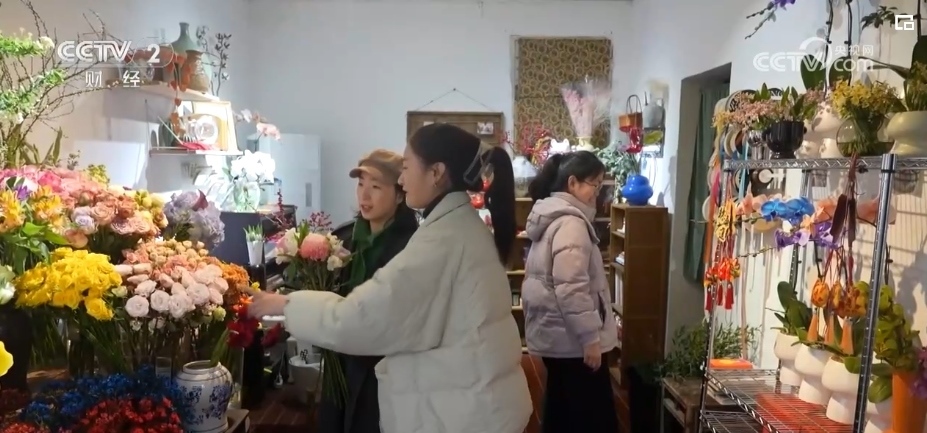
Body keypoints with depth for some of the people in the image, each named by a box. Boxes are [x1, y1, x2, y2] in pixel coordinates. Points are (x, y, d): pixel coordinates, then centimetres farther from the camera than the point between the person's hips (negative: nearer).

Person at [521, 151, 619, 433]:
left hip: (555, 334, 10)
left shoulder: (552, 217, 13)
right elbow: (571, 288, -26)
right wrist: (590, 337, -21)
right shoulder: (571, 222, -18)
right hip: (571, 338, -10)